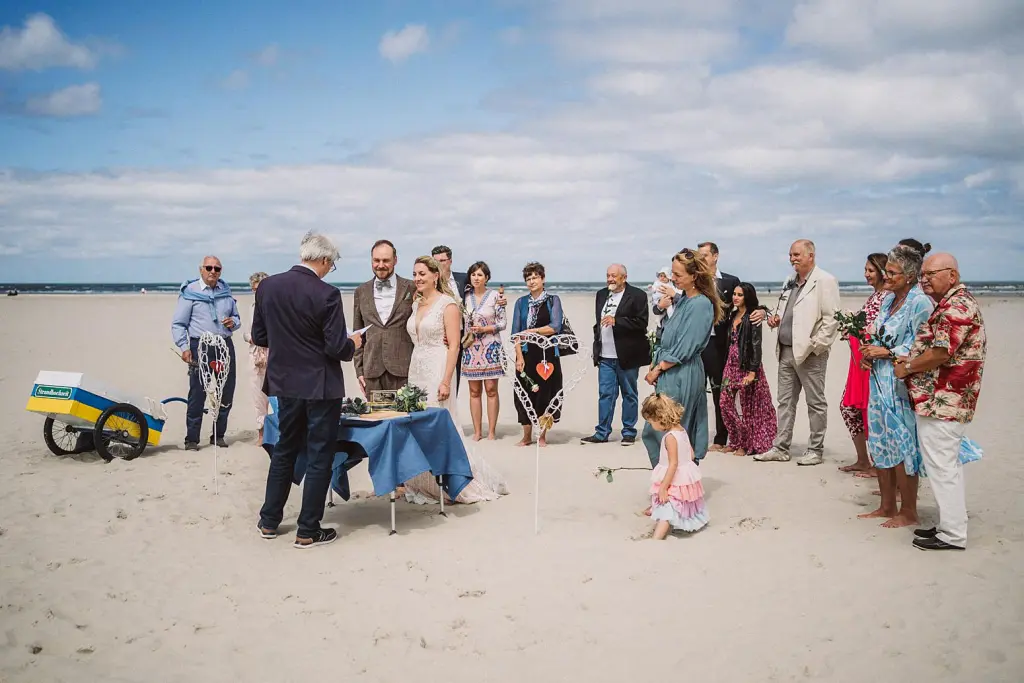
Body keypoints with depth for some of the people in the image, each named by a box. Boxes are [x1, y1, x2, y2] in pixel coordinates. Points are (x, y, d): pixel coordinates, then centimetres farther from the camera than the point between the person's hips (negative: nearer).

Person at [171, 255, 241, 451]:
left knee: (226, 393, 7)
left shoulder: (226, 291, 13)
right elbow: (178, 324, -2)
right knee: (197, 394, -5)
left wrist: (233, 322, 0)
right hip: (200, 346, -5)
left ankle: (218, 435, 20)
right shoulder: (190, 292, -1)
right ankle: (192, 439, 4)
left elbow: (236, 317, 24)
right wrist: (184, 348, -13)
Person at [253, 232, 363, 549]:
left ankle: (269, 521, 29)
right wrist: (353, 344, 3)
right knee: (319, 457, 6)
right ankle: (308, 531, 13)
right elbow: (337, 348, -19)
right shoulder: (326, 294, -19)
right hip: (320, 387, -5)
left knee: (285, 450, 21)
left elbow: (259, 337, 5)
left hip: (285, 383, 6)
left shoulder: (267, 286, -2)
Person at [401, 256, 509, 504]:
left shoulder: (447, 304, -8)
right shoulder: (416, 304, 13)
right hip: (416, 371, 7)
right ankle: (425, 487, 17)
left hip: (437, 371, -7)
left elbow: (454, 345, -13)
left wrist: (446, 381, -19)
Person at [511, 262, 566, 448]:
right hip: (526, 354, 2)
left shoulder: (553, 300, 4)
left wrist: (532, 331, -8)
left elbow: (555, 327, -8)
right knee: (525, 393, 1)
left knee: (545, 392, -1)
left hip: (547, 354, -2)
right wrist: (519, 356, -7)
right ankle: (527, 436, 11)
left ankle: (542, 436, 10)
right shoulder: (521, 302, 10)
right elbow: (515, 332, 4)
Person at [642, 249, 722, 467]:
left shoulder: (701, 304, -15)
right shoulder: (682, 299, 12)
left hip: (683, 377, -9)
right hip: (670, 374, 9)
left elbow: (684, 349, -17)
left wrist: (657, 369, -10)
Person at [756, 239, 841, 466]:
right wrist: (776, 319, 8)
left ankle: (815, 450, 11)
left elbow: (832, 318, -14)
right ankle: (781, 448, 17)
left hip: (810, 353, -8)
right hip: (786, 351, 8)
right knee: (785, 401, 11)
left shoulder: (825, 281, -9)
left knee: (815, 402, 3)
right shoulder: (791, 282, 16)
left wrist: (816, 345, -17)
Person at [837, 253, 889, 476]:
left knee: (872, 410, 0)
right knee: (848, 407, 11)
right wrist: (852, 329, 7)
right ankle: (862, 461, 22)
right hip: (861, 359, 9)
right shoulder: (873, 295, 15)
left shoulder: (888, 297, -13)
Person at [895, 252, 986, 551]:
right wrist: (913, 361, 8)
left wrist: (907, 367, -8)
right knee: (948, 464, 16)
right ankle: (951, 524, 25)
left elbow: (940, 353, -23)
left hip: (942, 402, -11)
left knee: (941, 466, -5)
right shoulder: (952, 305, 18)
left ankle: (952, 535, 1)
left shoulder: (956, 307, -17)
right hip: (946, 401, 11)